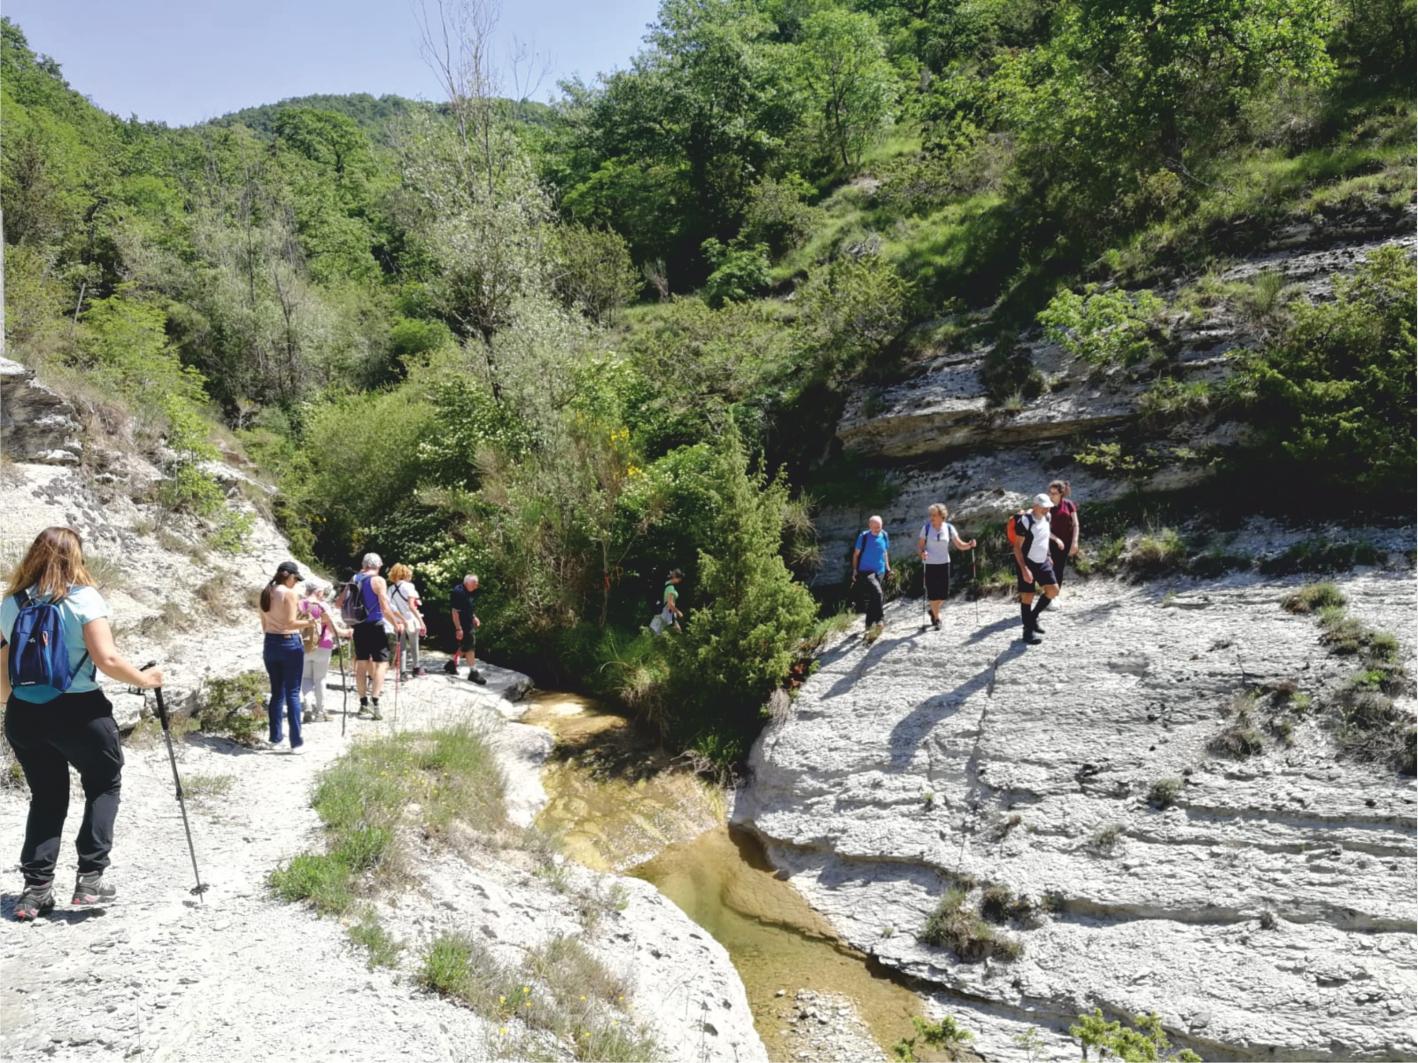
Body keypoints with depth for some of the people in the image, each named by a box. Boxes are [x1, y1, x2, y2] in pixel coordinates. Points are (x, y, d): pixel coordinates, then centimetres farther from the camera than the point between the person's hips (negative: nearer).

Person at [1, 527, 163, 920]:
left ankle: (35, 889, 13)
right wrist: (144, 679, -3)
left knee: (46, 798, 18)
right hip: (78, 711, -4)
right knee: (104, 785, 15)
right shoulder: (83, 598, -10)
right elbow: (106, 660, -17)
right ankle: (90, 878, 9)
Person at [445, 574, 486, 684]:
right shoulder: (459, 592, -22)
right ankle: (473, 672, 0)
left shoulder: (470, 592, 8)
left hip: (469, 623, 10)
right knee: (470, 646, -6)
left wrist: (474, 617, 13)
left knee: (463, 646, 17)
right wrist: (458, 629, -24)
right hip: (462, 625, -10)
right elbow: (455, 612, -23)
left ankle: (452, 665, 32)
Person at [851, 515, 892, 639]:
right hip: (866, 571, -5)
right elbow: (856, 554, 0)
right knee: (877, 593, -25)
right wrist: (855, 571, -3)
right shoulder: (864, 537, -8)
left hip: (880, 572, 5)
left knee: (872, 599, 12)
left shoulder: (884, 536, 5)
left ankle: (869, 626, 23)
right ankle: (881, 621, -18)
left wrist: (888, 568, 16)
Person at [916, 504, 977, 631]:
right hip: (929, 565, -2)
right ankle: (936, 618, 15)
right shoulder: (926, 528, -6)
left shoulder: (949, 528, -2)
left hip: (944, 564, 2)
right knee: (933, 593, -3)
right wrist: (922, 553, -25)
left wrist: (970, 545, -21)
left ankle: (933, 610, 35)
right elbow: (919, 546, -4)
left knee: (944, 594, 5)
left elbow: (959, 545, -1)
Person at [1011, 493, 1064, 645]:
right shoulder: (1025, 521, -22)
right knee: (1027, 596, -3)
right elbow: (1017, 547, -21)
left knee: (1053, 590, 2)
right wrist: (1024, 569, -26)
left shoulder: (1046, 517, 1)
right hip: (1027, 563, -7)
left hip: (1043, 561, 7)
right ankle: (1028, 631, 7)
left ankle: (1033, 616, 20)